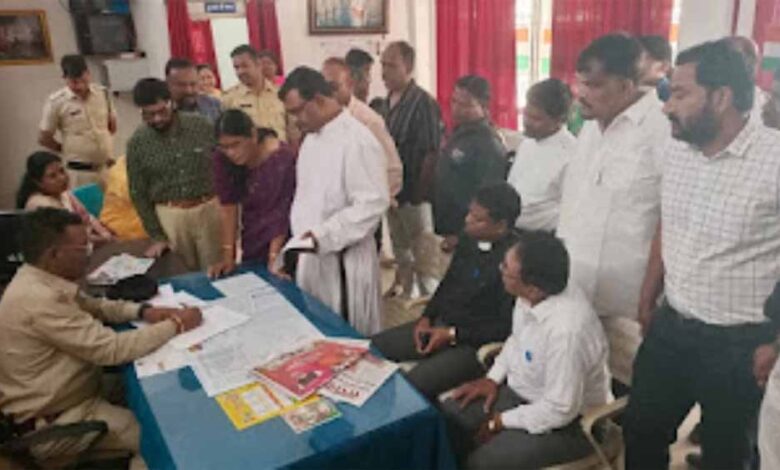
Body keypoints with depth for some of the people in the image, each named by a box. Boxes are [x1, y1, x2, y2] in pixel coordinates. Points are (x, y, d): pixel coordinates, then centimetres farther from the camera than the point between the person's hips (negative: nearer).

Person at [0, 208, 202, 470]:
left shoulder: (39, 278, -2)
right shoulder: (38, 299, -31)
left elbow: (95, 306, 12)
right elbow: (113, 349, -31)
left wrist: (143, 311, -5)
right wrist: (176, 325, -21)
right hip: (52, 424, -9)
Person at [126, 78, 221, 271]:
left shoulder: (201, 125, -3)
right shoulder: (137, 143, -2)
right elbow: (138, 194, 3)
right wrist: (157, 236, 0)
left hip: (209, 209, 0)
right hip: (169, 216, 0)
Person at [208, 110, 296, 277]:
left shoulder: (282, 159, -26)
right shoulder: (222, 158, -11)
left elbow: (281, 214, -23)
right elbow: (229, 206, -11)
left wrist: (274, 259, -23)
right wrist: (228, 256, -14)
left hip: (281, 247, -4)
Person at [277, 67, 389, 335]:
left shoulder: (357, 141, -18)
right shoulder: (311, 137, 10)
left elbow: (373, 203, -22)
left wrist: (323, 235, -23)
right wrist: (299, 235, 9)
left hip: (344, 261, -8)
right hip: (312, 255, 8)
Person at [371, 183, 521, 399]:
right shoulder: (469, 238, 0)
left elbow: (506, 327, -18)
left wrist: (453, 335, -16)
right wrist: (427, 317, 3)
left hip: (473, 343, -8)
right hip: (440, 324, 8)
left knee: (412, 386, -25)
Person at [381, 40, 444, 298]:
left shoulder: (424, 103, -16)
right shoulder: (386, 102, 6)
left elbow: (431, 154, -17)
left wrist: (418, 195, -16)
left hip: (413, 193, -7)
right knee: (400, 249, 21)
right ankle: (402, 295, 39)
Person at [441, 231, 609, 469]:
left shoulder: (567, 331, -37)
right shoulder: (532, 294, -13)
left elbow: (560, 411, -27)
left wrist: (500, 422, -16)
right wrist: (493, 378, 0)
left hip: (568, 421, -7)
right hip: (523, 388, 7)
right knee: (449, 415, -1)